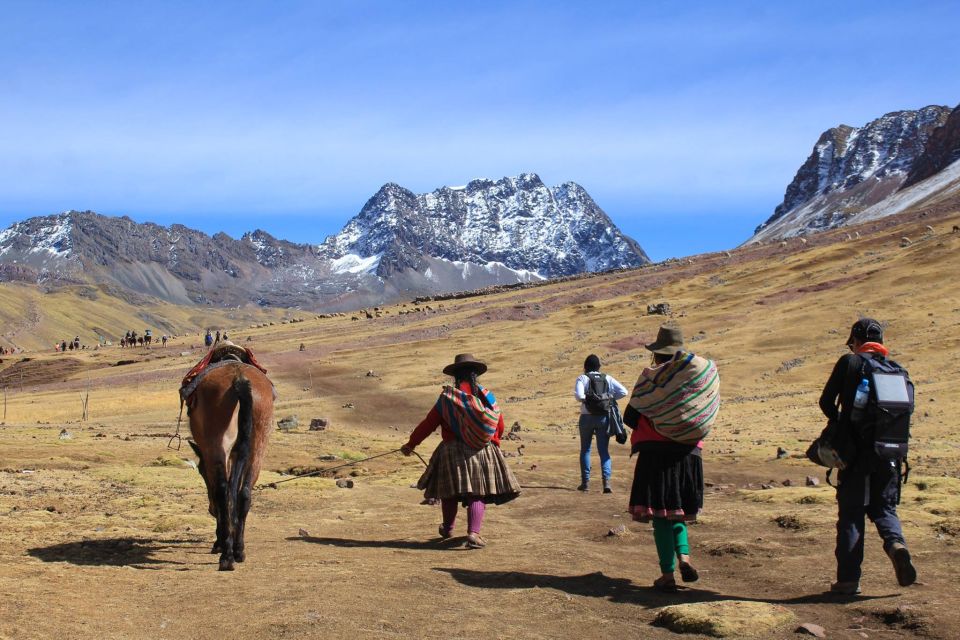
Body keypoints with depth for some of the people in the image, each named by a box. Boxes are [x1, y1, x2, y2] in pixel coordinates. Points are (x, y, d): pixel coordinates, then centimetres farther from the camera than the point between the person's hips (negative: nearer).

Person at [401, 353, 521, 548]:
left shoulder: (447, 397, -2)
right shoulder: (486, 396, 2)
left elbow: (429, 423, 0)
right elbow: (499, 425, 6)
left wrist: (411, 444, 11)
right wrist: (493, 441, 26)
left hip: (453, 451, 0)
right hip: (482, 452, 0)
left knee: (450, 491, 16)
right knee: (477, 494, 1)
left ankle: (448, 528, 34)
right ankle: (473, 533, -13)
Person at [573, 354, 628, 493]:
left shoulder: (582, 378, -3)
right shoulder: (607, 379, 5)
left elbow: (578, 395, -20)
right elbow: (623, 391, -3)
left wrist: (585, 399, 1)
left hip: (587, 417, -2)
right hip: (604, 417, 2)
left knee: (585, 449, 14)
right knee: (604, 451, 3)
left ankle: (585, 482, 15)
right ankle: (606, 481, -13)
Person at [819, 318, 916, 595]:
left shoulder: (849, 363, -2)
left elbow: (826, 402, -2)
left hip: (855, 451, -3)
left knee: (851, 514, 5)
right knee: (884, 508, 16)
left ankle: (848, 579, 6)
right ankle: (896, 543, -14)